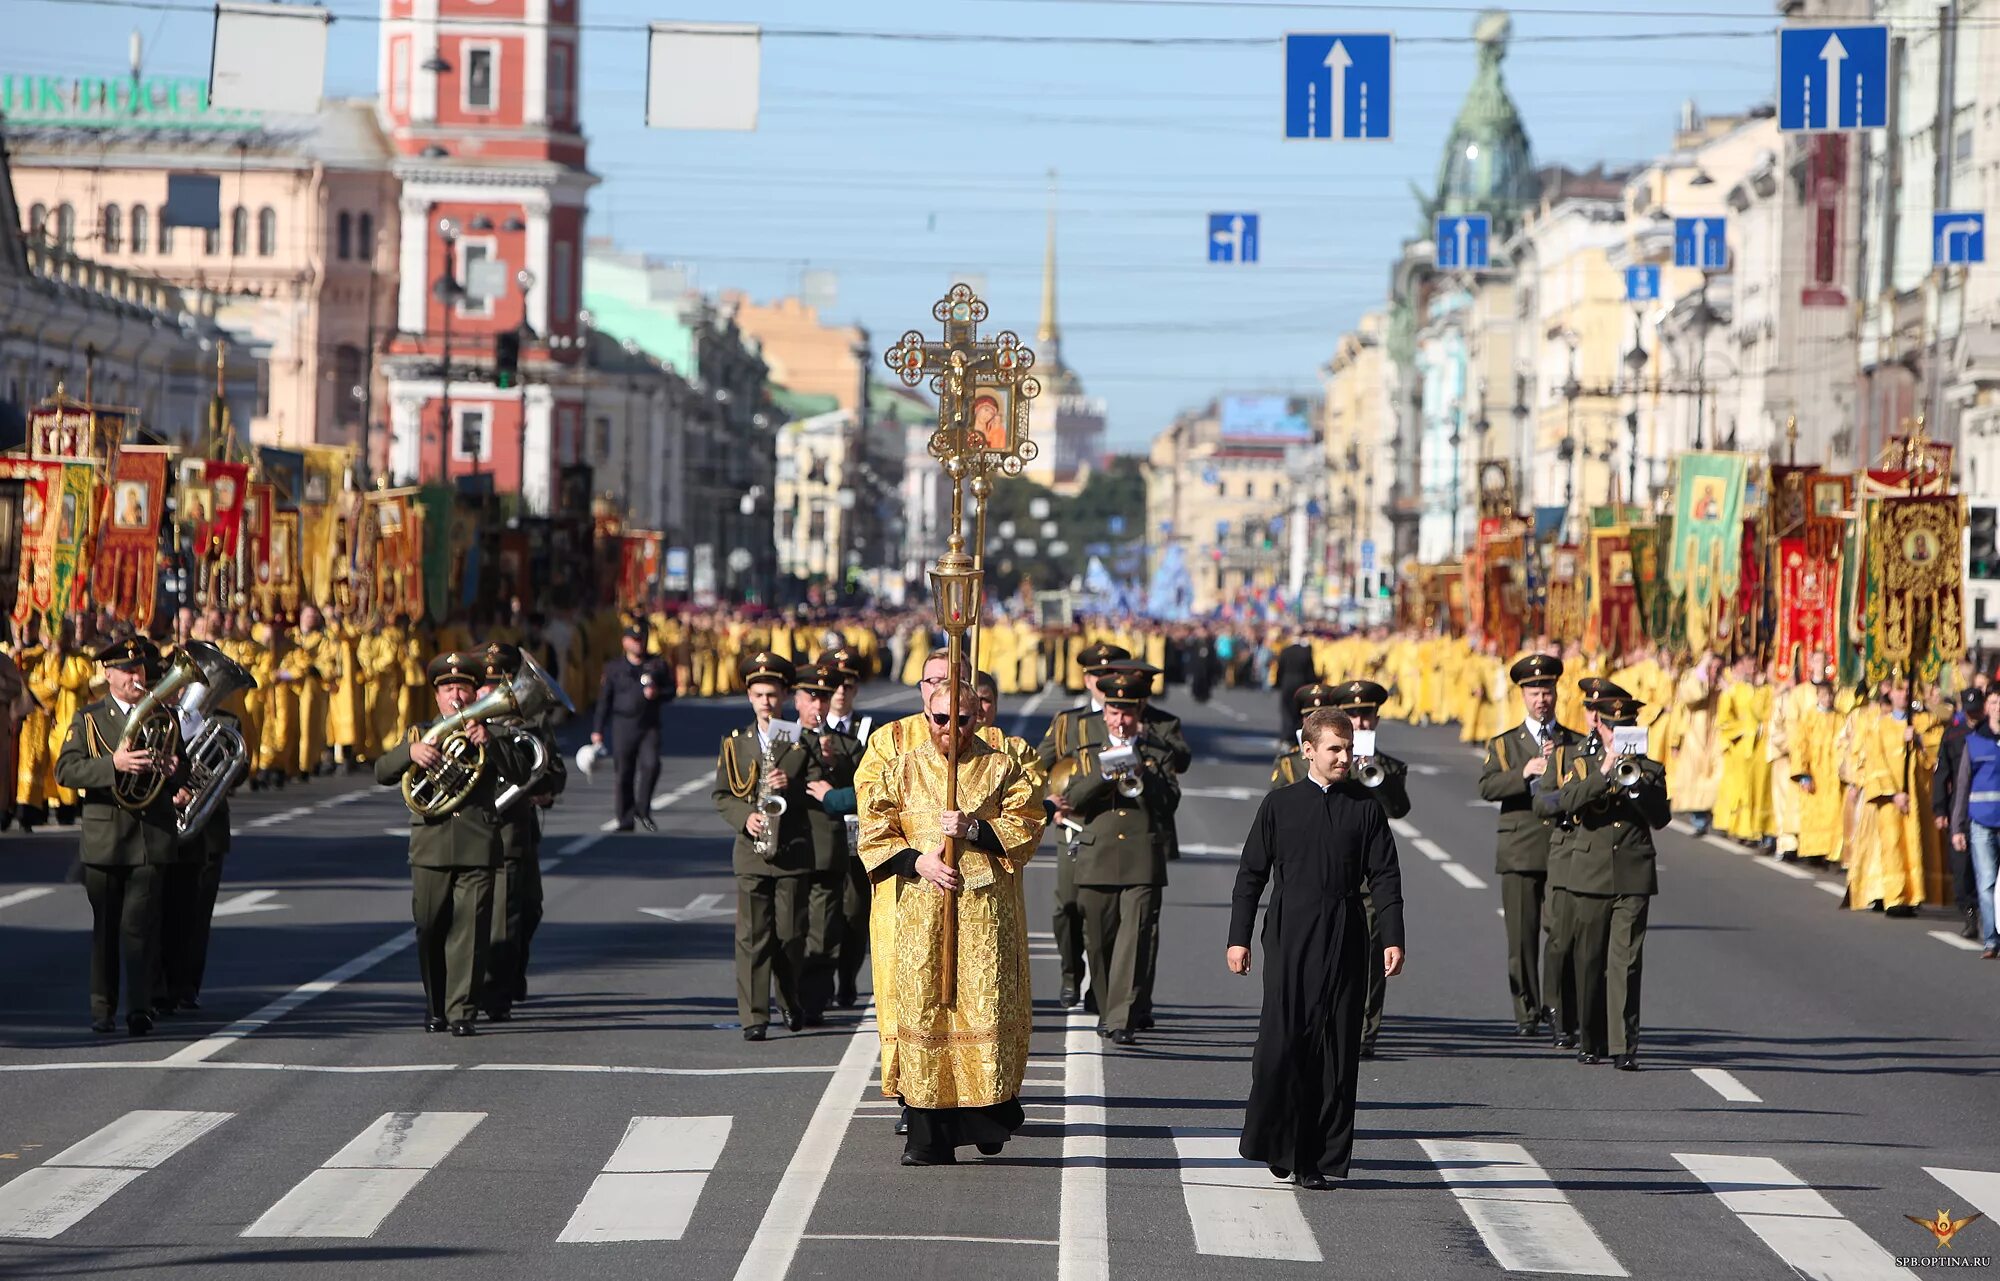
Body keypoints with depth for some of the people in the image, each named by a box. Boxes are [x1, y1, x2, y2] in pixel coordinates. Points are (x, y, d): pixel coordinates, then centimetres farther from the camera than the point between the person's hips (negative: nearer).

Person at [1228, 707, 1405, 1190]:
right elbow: (1251, 874, 8)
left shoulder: (1365, 807, 7)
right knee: (1282, 1042, -8)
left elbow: (1385, 876, 7)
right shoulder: (1280, 805, 5)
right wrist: (1238, 937, 4)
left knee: (1338, 1050, 0)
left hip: (1345, 940, 1)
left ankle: (1321, 1158, 5)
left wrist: (1392, 939, -2)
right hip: (1290, 937, -1)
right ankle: (1277, 1148, 3)